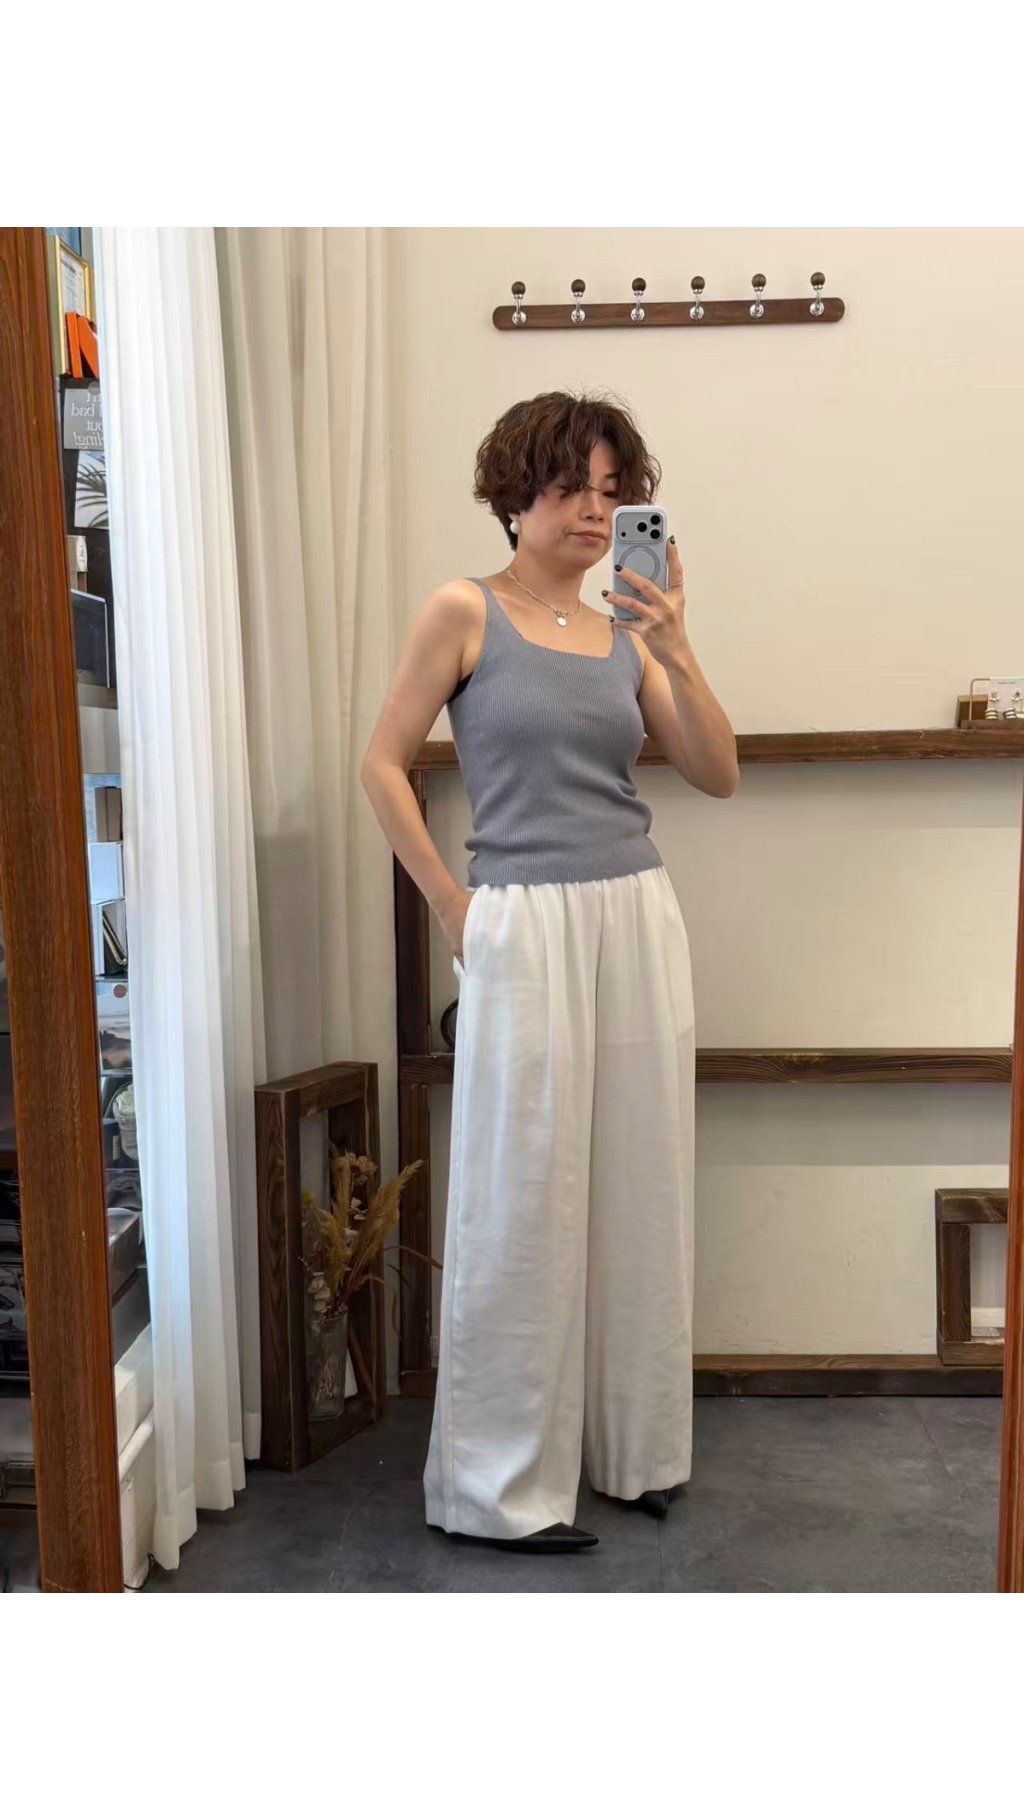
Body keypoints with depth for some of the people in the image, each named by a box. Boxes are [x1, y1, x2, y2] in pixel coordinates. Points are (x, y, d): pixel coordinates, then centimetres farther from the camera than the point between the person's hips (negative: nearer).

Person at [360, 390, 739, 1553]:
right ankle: (500, 1483, 18)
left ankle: (632, 1445, 30)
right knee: (523, 1202, 1)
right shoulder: (465, 612, -1)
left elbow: (718, 775, 5)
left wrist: (675, 651, -8)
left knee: (638, 1186, 11)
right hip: (526, 932, -5)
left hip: (639, 924, 5)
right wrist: (455, 909, -5)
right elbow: (383, 765, -3)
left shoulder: (625, 631, 12)